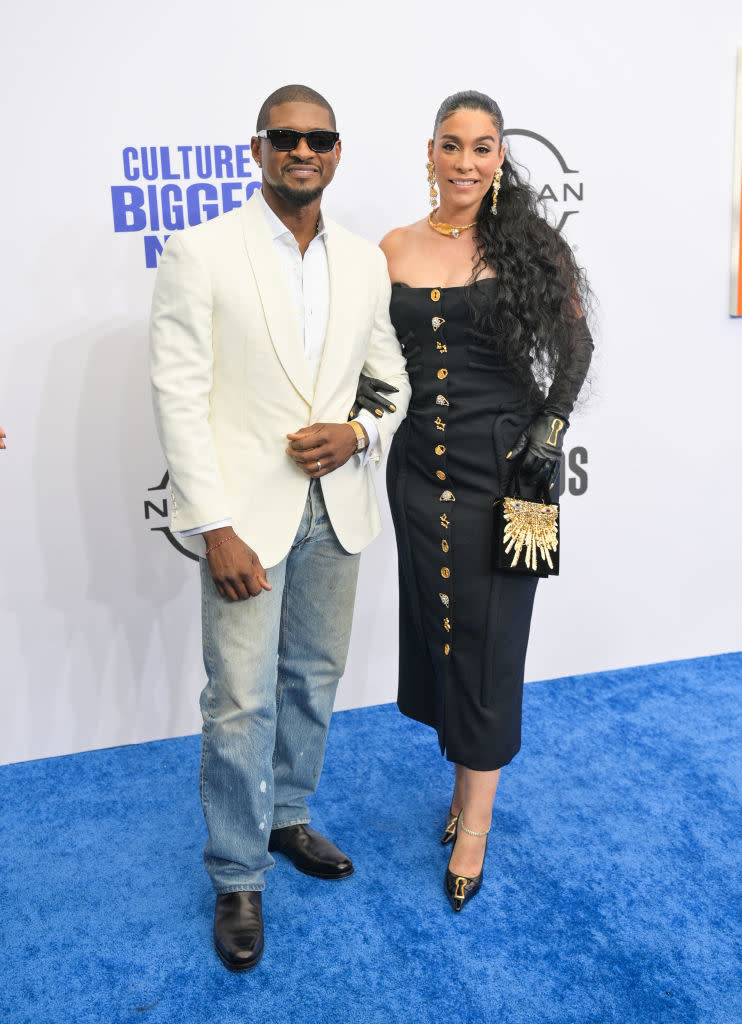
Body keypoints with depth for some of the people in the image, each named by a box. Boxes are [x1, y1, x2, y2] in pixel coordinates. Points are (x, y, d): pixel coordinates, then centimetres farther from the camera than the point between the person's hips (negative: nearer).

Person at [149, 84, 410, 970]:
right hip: (247, 512, -4)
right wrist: (216, 528, -16)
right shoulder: (200, 253, -6)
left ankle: (287, 818, 39)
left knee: (314, 680, 17)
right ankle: (238, 879, 21)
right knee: (241, 704, 0)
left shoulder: (365, 263, 8)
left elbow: (392, 380, 14)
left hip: (335, 508, 5)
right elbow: (179, 395, -10)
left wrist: (358, 434, -9)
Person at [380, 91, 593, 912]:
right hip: (420, 464, 4)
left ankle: (474, 823, 17)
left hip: (502, 465, -3)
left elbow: (574, 344, 3)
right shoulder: (395, 249, 5)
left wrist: (551, 425, -8)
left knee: (486, 635, 2)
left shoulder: (525, 242, -2)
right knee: (434, 623, 11)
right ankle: (466, 774, 34)